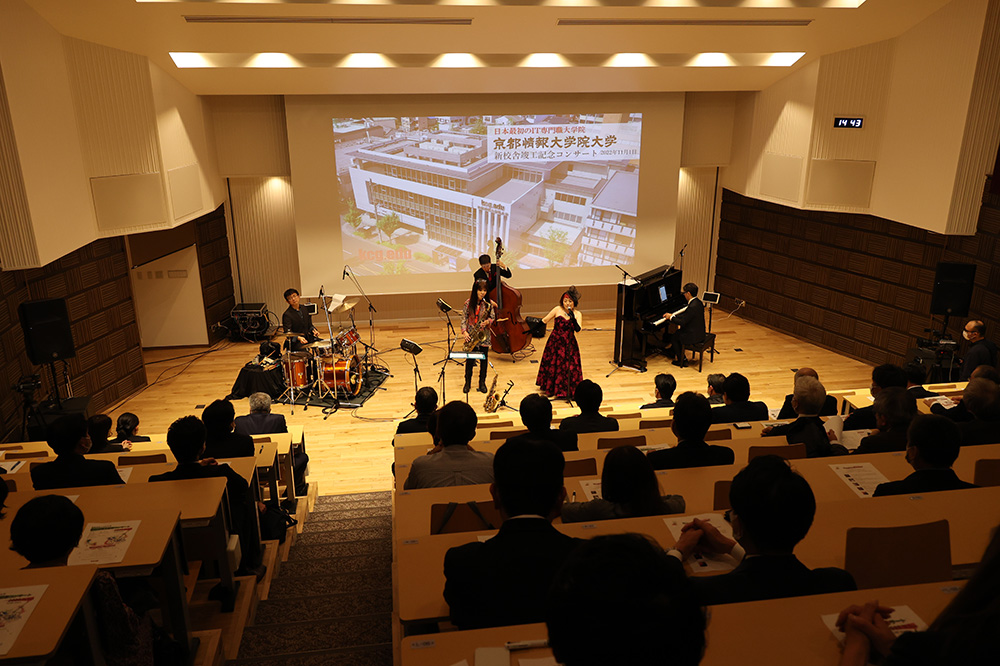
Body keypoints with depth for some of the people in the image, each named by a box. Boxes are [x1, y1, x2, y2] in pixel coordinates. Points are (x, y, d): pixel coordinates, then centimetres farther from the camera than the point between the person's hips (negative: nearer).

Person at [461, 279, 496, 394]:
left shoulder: (489, 303, -2)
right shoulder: (469, 303, -4)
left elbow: (493, 317, 4)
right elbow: (464, 318, -2)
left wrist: (488, 321, -17)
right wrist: (464, 332, -13)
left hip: (484, 335, 1)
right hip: (471, 334, -1)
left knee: (484, 359, 7)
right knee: (470, 359, 3)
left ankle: (482, 382, 20)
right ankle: (468, 382, 17)